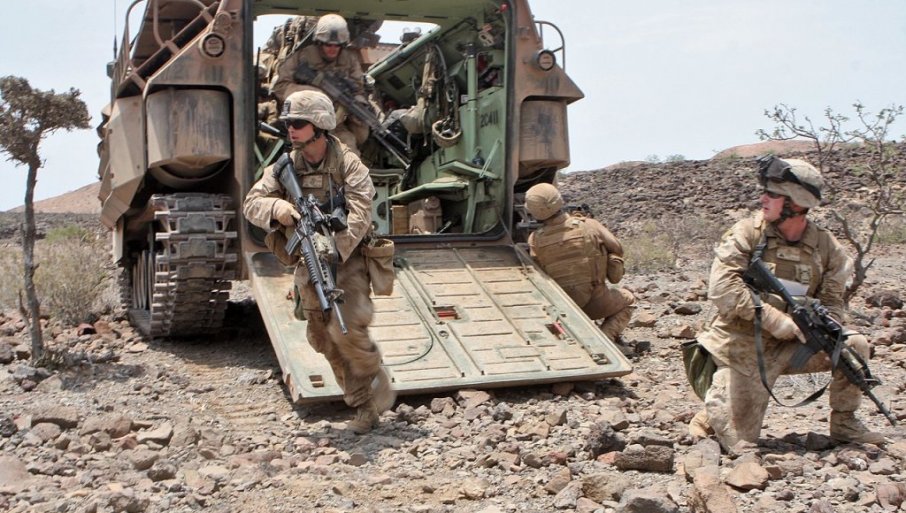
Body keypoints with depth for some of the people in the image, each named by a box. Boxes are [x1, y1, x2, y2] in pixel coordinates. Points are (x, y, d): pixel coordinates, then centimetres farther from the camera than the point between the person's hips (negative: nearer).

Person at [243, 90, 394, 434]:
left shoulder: (348, 164, -11)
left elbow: (359, 214, -21)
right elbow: (251, 203, -4)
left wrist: (333, 250, -34)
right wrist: (276, 207, -26)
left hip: (346, 259, -5)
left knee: (346, 329, -22)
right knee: (324, 340, 7)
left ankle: (379, 388, 3)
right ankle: (363, 405, 20)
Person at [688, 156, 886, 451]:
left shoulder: (826, 247, -4)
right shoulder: (747, 234, -14)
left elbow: (832, 303, -1)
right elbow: (721, 289, -24)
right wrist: (776, 320, -30)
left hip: (791, 347, 3)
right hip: (744, 351, -3)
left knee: (855, 346, -14)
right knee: (739, 442, -6)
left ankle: (843, 424, 5)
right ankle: (711, 413, 28)